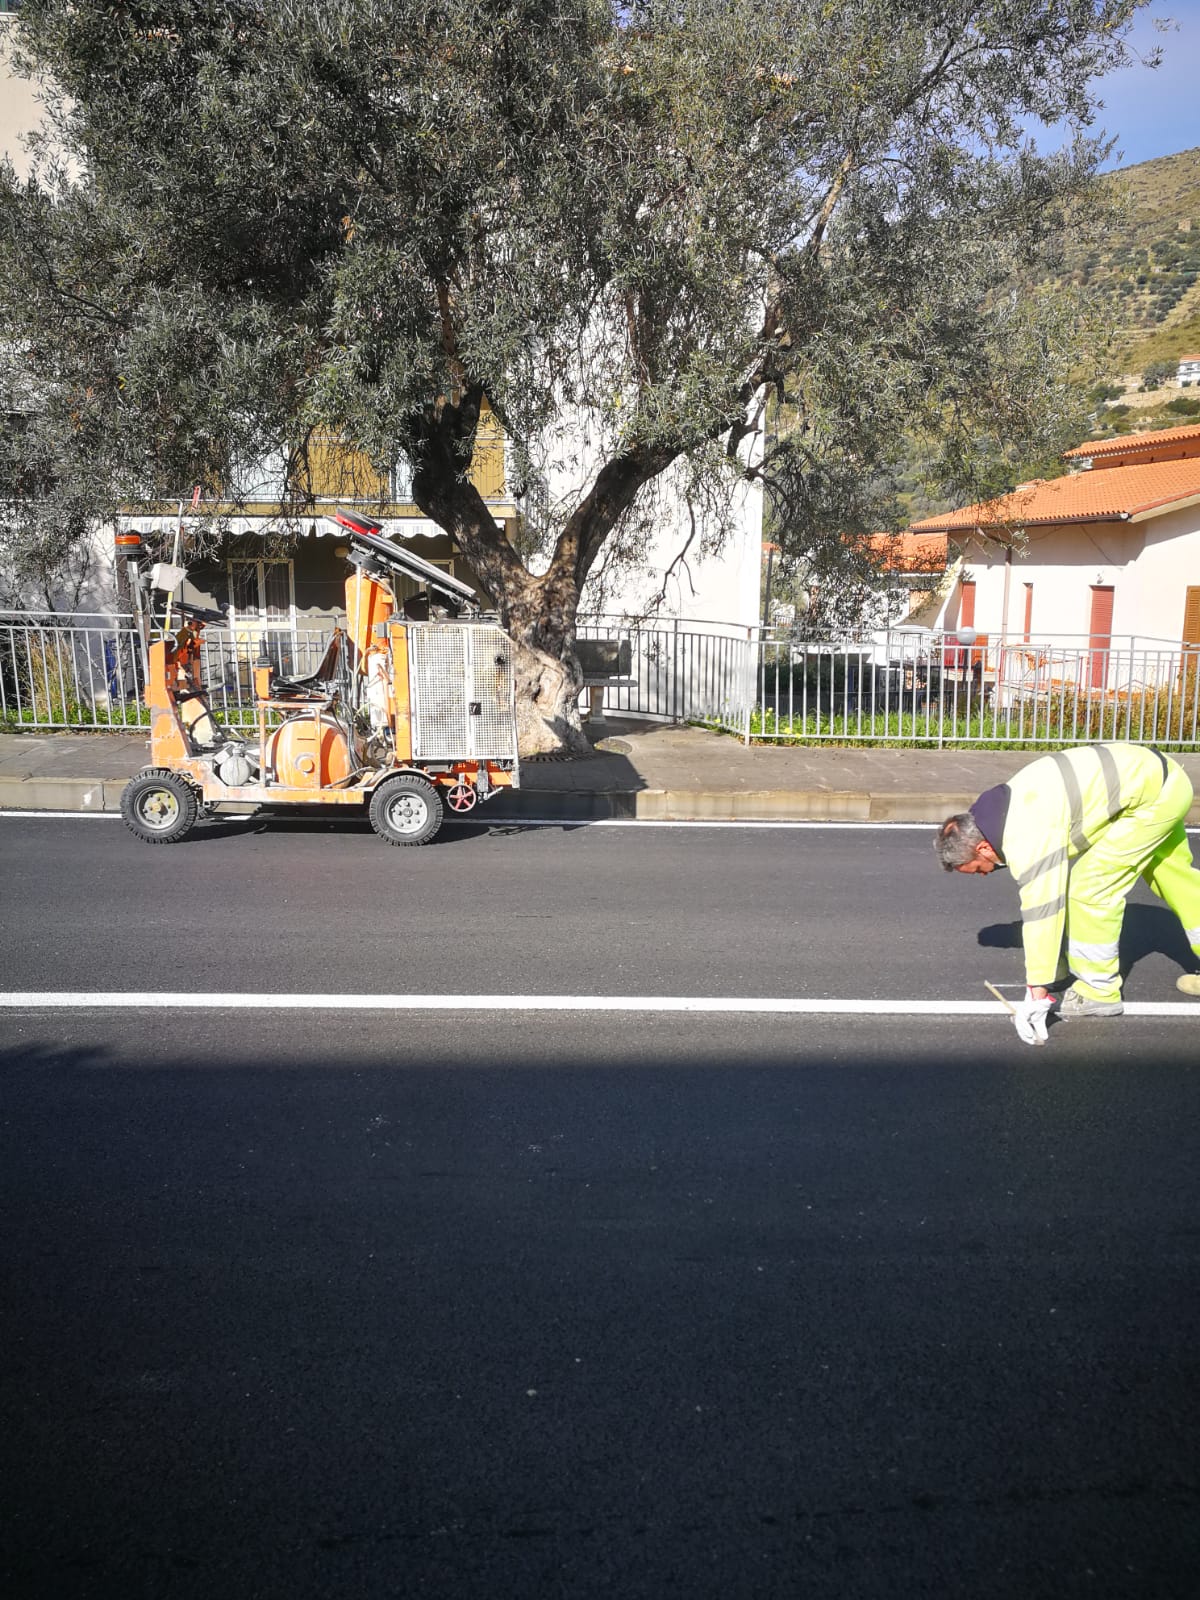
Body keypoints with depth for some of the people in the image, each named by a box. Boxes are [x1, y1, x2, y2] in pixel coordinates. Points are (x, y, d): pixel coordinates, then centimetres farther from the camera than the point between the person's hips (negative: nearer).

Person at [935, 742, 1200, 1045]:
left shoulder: (1028, 838, -29)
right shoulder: (1005, 812, 0)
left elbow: (1041, 909, -31)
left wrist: (1037, 993, -27)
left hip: (1154, 793, -10)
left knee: (1090, 887, -12)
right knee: (1174, 877, 25)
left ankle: (1099, 991, 1)